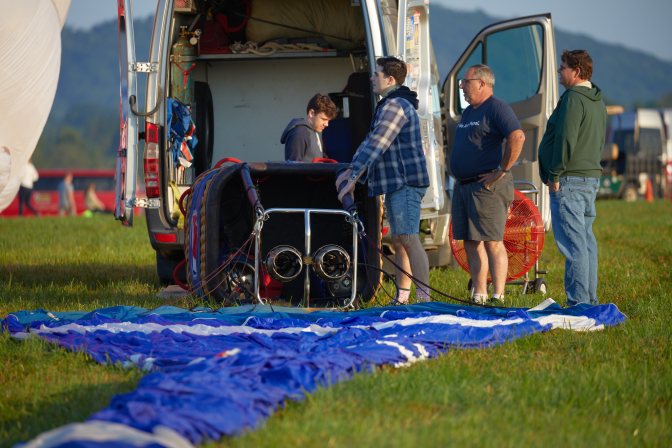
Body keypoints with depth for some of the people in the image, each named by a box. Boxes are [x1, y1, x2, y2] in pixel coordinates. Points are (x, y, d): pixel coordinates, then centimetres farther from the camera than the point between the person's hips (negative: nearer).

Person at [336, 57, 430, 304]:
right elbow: (371, 142, 25)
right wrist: (350, 170, 16)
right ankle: (402, 298, 13)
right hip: (396, 183, 11)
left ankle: (424, 298, -17)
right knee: (398, 240, 10)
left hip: (406, 182, -11)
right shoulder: (390, 105, 22)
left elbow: (376, 145, -21)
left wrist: (354, 178, -23)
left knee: (408, 239, -14)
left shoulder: (396, 105, -14)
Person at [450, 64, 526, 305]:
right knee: (471, 243, 8)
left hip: (487, 185, -9)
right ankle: (478, 296, 12)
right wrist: (460, 177, 18)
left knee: (492, 242, -9)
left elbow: (517, 137, -22)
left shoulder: (496, 108, -9)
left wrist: (502, 171, -20)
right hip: (463, 186, 9)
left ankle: (498, 297, -8)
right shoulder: (468, 112, 20)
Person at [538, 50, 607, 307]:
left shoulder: (573, 99, -14)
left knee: (572, 241, -10)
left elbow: (566, 139, -20)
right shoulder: (597, 102, 17)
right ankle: (590, 300, 16)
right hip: (591, 177, 10)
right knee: (586, 239, 13)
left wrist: (555, 175, -15)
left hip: (569, 180, -10)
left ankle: (578, 301, -11)